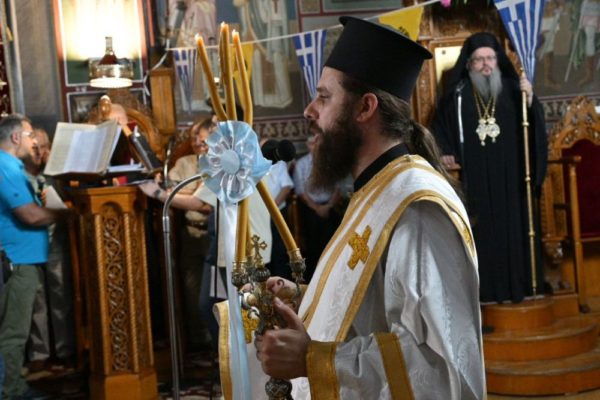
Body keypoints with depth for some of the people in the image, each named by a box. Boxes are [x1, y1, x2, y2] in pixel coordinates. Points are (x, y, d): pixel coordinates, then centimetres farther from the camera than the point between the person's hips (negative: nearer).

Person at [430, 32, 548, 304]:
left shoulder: (512, 89, 5)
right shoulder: (457, 95, 3)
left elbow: (534, 126, 0)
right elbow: (441, 130, 10)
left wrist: (530, 100, -17)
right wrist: (445, 154, -6)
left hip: (510, 177, 1)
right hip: (475, 180, -1)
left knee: (513, 229, 3)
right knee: (482, 233, -2)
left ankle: (519, 285, 11)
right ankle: (487, 289, 2)